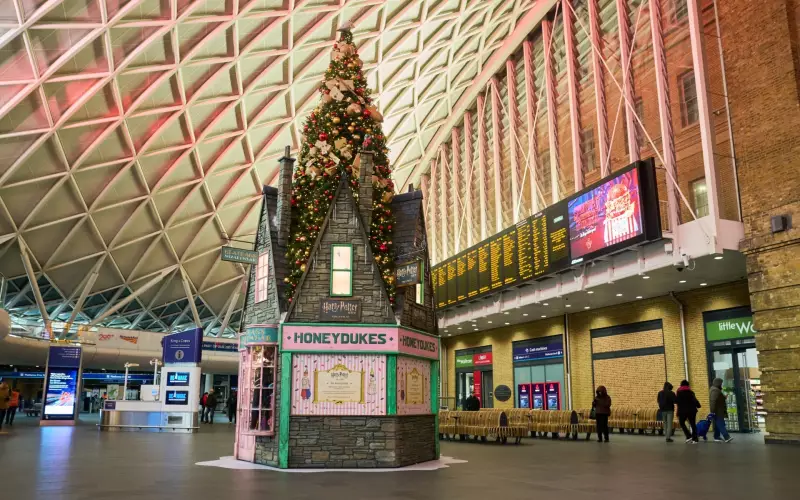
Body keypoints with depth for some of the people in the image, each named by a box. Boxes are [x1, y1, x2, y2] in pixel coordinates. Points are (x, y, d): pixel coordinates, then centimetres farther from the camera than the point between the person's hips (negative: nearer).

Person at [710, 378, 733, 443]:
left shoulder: (715, 389, 17)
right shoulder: (715, 390, -19)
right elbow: (713, 401, -26)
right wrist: (713, 411, -27)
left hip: (719, 411, 11)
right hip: (718, 411, -11)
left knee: (718, 424, 13)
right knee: (720, 424, -14)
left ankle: (717, 437, 18)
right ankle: (726, 437, -19)